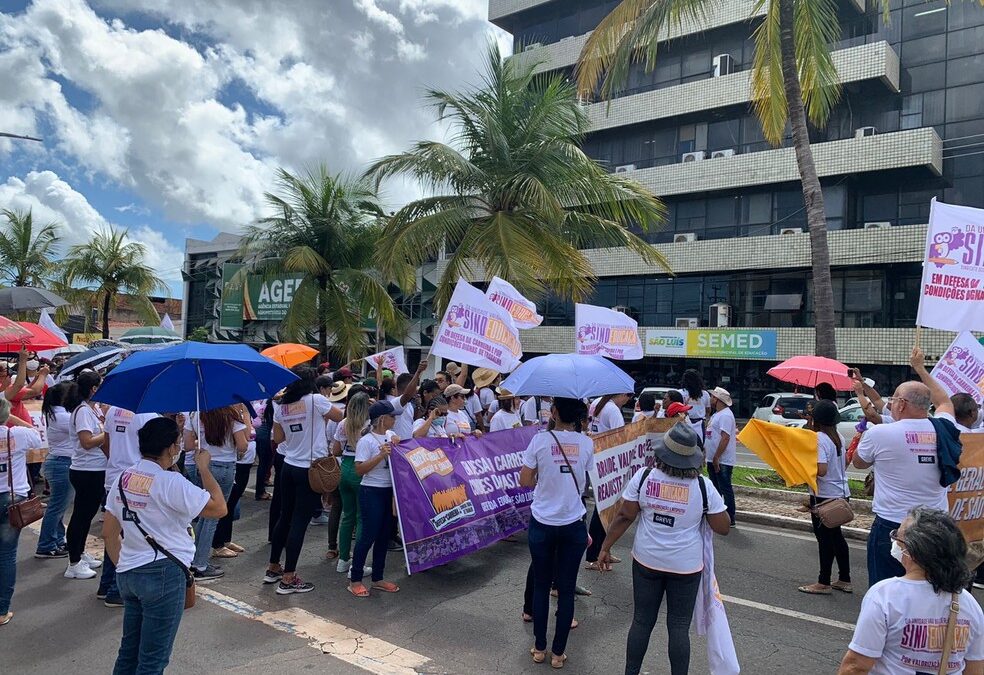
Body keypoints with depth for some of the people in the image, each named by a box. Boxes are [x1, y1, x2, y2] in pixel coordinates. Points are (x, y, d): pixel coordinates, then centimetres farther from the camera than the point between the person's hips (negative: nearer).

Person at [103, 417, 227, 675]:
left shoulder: (124, 478, 5)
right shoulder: (171, 483, -19)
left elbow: (109, 532, 11)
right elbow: (219, 508, -16)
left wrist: (122, 565, 21)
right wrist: (204, 467, -8)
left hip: (127, 573, 8)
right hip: (163, 574, -8)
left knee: (129, 649, 22)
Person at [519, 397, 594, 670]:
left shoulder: (540, 440, -12)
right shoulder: (586, 443, -5)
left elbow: (525, 481, -6)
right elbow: (586, 480, 5)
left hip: (542, 523, -1)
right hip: (573, 526, 1)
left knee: (541, 585, 15)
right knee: (566, 589, 11)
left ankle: (539, 648, 25)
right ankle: (558, 653, 20)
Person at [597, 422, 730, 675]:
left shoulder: (643, 477, -13)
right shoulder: (703, 485, -14)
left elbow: (624, 517, -8)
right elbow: (723, 528, -6)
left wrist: (605, 547, 3)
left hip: (646, 561, 1)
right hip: (686, 566, -1)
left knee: (642, 621, 15)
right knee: (679, 627, 12)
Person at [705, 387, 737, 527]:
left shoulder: (725, 415, -17)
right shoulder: (716, 415, 16)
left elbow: (725, 438, -24)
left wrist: (716, 458, -25)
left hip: (722, 461, -10)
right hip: (713, 459, 10)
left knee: (725, 489, -4)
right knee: (715, 489, 17)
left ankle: (730, 520, 2)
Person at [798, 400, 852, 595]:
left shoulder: (819, 439, -20)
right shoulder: (839, 438, 7)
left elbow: (821, 470, -27)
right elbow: (845, 463, 17)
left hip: (824, 496, -8)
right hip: (841, 493, 8)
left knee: (825, 538, 1)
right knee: (836, 536, 18)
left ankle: (824, 583, 11)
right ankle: (844, 580, 26)